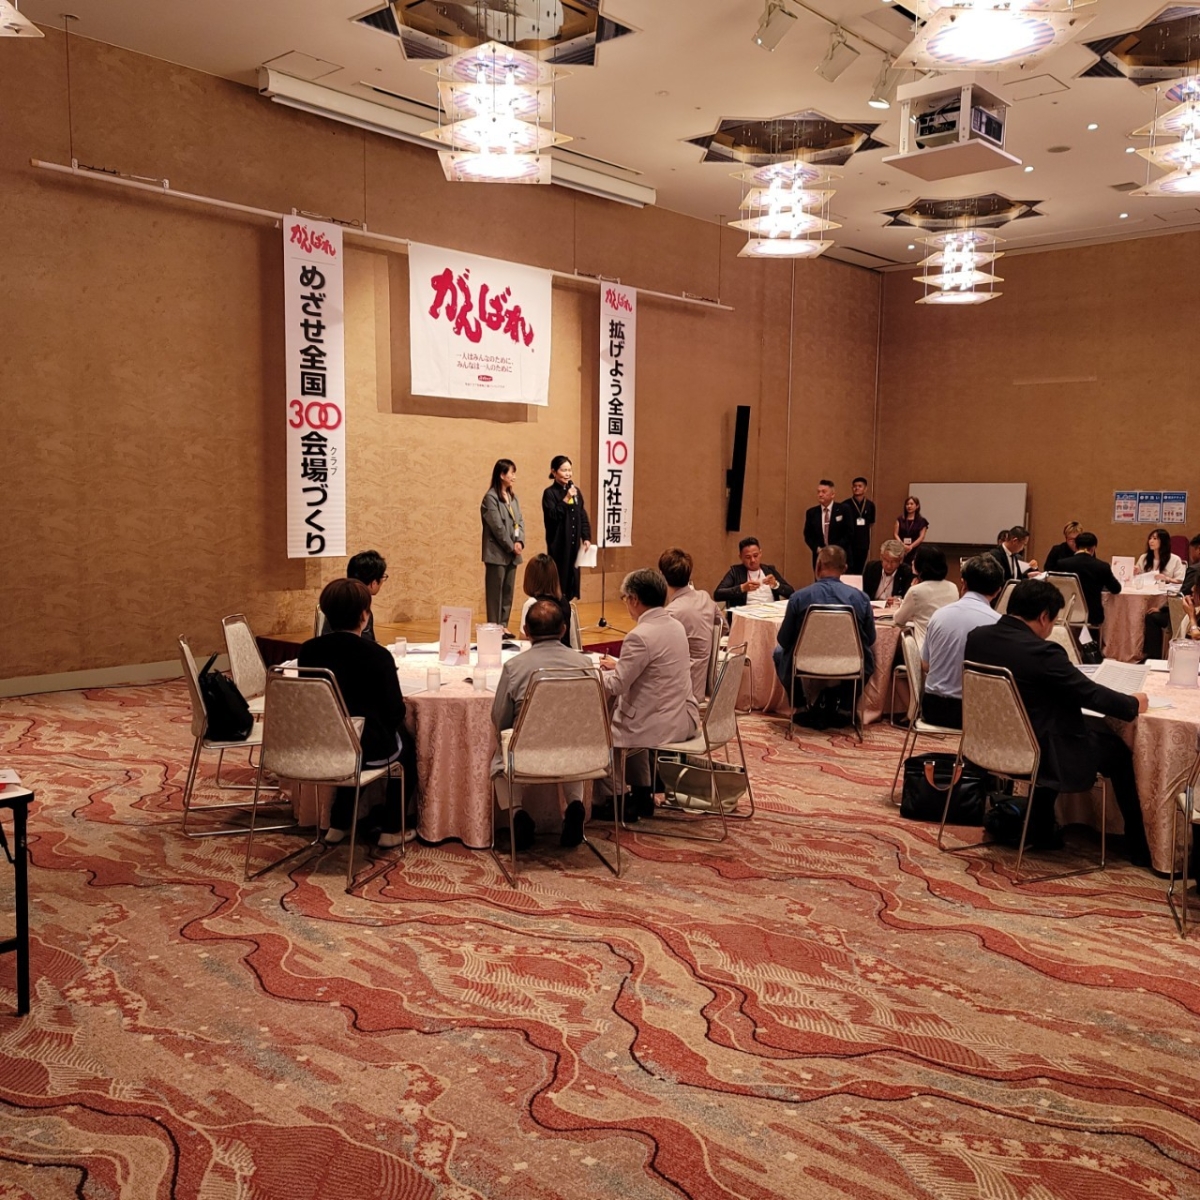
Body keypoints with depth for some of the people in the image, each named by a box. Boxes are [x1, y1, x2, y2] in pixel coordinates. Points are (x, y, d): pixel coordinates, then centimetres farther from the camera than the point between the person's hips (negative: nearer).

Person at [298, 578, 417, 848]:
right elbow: (395, 713, -14)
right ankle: (391, 830, 27)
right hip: (368, 750, -4)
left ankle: (338, 825, 36)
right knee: (407, 745, 27)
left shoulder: (308, 651, -7)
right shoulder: (377, 655, -20)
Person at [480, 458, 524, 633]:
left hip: (512, 553, 7)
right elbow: (497, 527, -15)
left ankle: (503, 626, 15)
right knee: (495, 592, -3)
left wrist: (520, 542, -7)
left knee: (508, 592, 9)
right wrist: (511, 546, -11)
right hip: (497, 553, -7)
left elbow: (519, 522, 9)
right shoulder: (491, 497, -11)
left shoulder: (513, 497, 13)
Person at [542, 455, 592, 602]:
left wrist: (586, 538, 3)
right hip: (558, 545, -6)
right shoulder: (550, 493, -7)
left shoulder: (576, 492, 11)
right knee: (558, 581, -4)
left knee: (572, 579, 8)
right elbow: (551, 516, -17)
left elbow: (583, 517, 13)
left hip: (574, 544, 6)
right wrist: (566, 499, -21)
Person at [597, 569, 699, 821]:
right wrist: (619, 665, 20)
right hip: (684, 717, 8)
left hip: (660, 725, -8)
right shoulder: (675, 626, 4)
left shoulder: (640, 636, -23)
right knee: (628, 724, 33)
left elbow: (615, 687, -17)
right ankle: (641, 795, 37)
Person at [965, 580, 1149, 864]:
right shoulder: (1041, 652, -25)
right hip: (1036, 754, -7)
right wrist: (1134, 704, 4)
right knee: (1119, 751, 14)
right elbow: (1092, 694, -15)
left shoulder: (976, 637, -4)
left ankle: (1041, 830, 37)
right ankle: (1139, 847, 29)